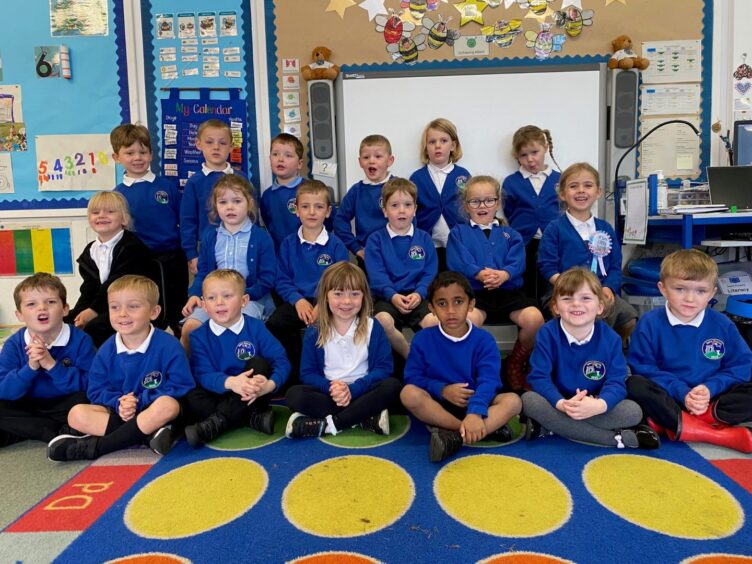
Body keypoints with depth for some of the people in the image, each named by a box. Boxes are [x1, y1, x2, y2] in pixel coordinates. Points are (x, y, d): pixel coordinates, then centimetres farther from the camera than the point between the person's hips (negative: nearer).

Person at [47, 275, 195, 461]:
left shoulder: (168, 346, -13)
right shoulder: (106, 351, 0)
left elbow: (181, 388, -15)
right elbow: (96, 390, 4)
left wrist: (140, 402, -21)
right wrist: (118, 403, -18)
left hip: (152, 410, -4)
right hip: (120, 413, 4)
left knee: (168, 405, -37)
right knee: (77, 414, -18)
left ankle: (93, 446, -28)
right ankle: (149, 433, -29)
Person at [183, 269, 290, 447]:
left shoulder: (255, 327, -3)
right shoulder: (199, 336, -2)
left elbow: (281, 361, -9)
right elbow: (203, 374, -15)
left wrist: (270, 384, -31)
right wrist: (230, 382, -36)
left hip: (251, 396, 0)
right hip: (220, 394, 0)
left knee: (259, 363, -26)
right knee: (190, 399, -27)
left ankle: (217, 421, -29)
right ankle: (253, 418, -26)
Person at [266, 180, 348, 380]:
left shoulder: (335, 244, 4)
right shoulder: (288, 243, 10)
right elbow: (282, 280, 7)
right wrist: (298, 300, -12)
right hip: (297, 300, 2)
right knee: (273, 325, -25)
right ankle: (296, 369, -4)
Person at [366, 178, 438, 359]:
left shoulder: (424, 239, 13)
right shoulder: (376, 240, 7)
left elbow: (430, 273, 6)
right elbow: (376, 275, -3)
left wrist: (419, 293, -13)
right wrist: (393, 295, -19)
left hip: (417, 296, 1)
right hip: (388, 297, -1)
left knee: (434, 322, -30)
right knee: (383, 322, -33)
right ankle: (411, 357, -9)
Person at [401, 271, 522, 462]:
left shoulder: (484, 340, -6)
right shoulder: (422, 339, -2)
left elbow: (488, 381, -18)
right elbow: (412, 377, -4)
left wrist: (475, 412, -37)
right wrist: (442, 390, -20)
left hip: (475, 403, 0)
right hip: (438, 405, 0)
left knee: (513, 400, -25)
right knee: (409, 393, -31)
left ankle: (453, 436, -36)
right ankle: (489, 427, -29)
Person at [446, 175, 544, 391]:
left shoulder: (510, 234, 23)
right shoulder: (458, 232, 17)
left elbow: (518, 262, 5)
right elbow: (458, 263, -1)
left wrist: (504, 274, -18)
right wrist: (480, 274, -20)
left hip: (509, 292, 3)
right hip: (474, 292, -2)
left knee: (534, 318, -26)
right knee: (468, 320, -37)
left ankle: (516, 363, 2)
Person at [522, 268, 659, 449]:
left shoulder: (610, 338, -6)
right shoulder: (547, 334, -10)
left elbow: (616, 382, -12)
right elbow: (539, 377, -16)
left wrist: (599, 405, -35)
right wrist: (561, 404, -35)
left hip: (595, 408, 1)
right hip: (558, 405, -1)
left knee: (634, 411, -22)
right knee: (529, 400, -30)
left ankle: (548, 428, -26)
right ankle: (618, 438, -26)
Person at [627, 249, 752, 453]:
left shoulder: (723, 325, 2)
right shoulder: (650, 323, -6)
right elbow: (641, 367, -10)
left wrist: (710, 388, -15)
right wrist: (681, 392, -20)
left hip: (712, 397, 3)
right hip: (668, 397, -2)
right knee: (634, 384, -32)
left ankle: (672, 422, -30)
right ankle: (715, 433, -33)